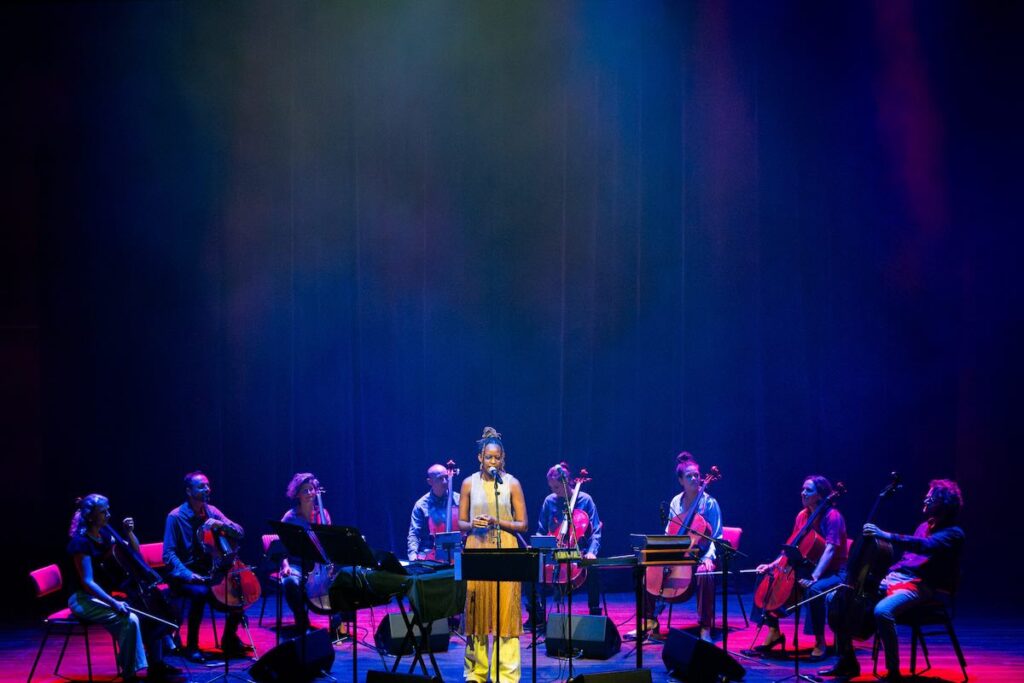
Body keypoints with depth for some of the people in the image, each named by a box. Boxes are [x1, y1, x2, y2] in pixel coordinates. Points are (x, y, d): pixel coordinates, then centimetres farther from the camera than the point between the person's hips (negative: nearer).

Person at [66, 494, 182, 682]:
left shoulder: (104, 533, 6)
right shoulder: (81, 542, -19)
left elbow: (134, 551, 18)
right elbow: (87, 582, -25)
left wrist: (129, 532, -1)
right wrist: (113, 602, -34)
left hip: (103, 596, 9)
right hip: (85, 600, -9)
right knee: (129, 620, -29)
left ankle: (156, 664, 10)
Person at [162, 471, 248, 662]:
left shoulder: (211, 512, 7)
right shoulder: (176, 517, -9)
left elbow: (239, 533, 4)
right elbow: (169, 554, -13)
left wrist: (220, 524, -15)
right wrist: (187, 574, -27)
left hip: (210, 572, 5)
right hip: (185, 576, -5)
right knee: (200, 592, -36)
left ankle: (229, 639, 3)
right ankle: (191, 646, -20)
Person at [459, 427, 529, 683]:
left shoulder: (512, 484, 2)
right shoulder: (469, 483, 7)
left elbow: (522, 524, 2)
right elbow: (461, 523, 10)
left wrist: (497, 522, -14)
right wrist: (473, 524, -12)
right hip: (476, 550, 2)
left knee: (505, 611, -5)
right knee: (476, 611, 2)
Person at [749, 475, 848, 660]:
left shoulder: (832, 516, -15)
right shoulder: (803, 515, 6)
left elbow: (829, 550, -25)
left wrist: (814, 577, -37)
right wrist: (773, 565, -2)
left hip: (834, 572, -7)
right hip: (807, 567, 7)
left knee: (814, 589, -39)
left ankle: (820, 643, -24)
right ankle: (774, 633, 4)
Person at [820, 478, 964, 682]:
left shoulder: (953, 533, -6)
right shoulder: (924, 526, 20)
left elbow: (926, 546, -26)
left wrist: (886, 536, -36)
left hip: (921, 587, -8)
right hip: (894, 578, 8)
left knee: (882, 611, -39)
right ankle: (847, 661, 6)